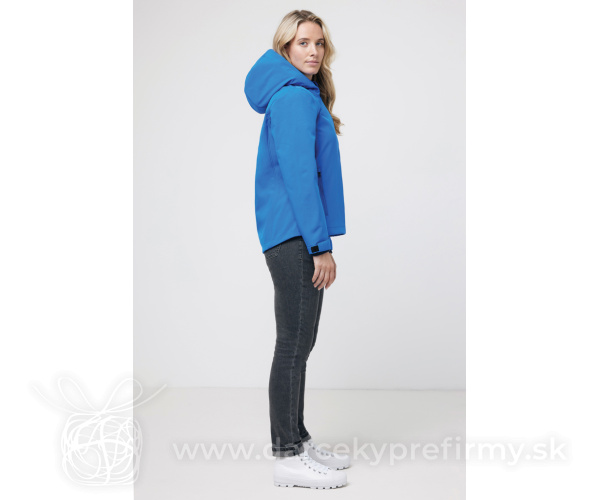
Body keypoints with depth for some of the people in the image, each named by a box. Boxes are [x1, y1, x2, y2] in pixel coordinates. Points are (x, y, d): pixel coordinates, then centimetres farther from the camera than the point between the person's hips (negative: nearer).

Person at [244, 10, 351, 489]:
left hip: (297, 238, 10)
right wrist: (321, 245, -20)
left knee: (300, 343, 14)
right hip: (295, 236, -10)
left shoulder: (302, 95, 20)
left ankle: (297, 439, 25)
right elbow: (298, 175, -19)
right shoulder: (295, 97, -11)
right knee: (294, 344, -5)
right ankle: (287, 457, 4)